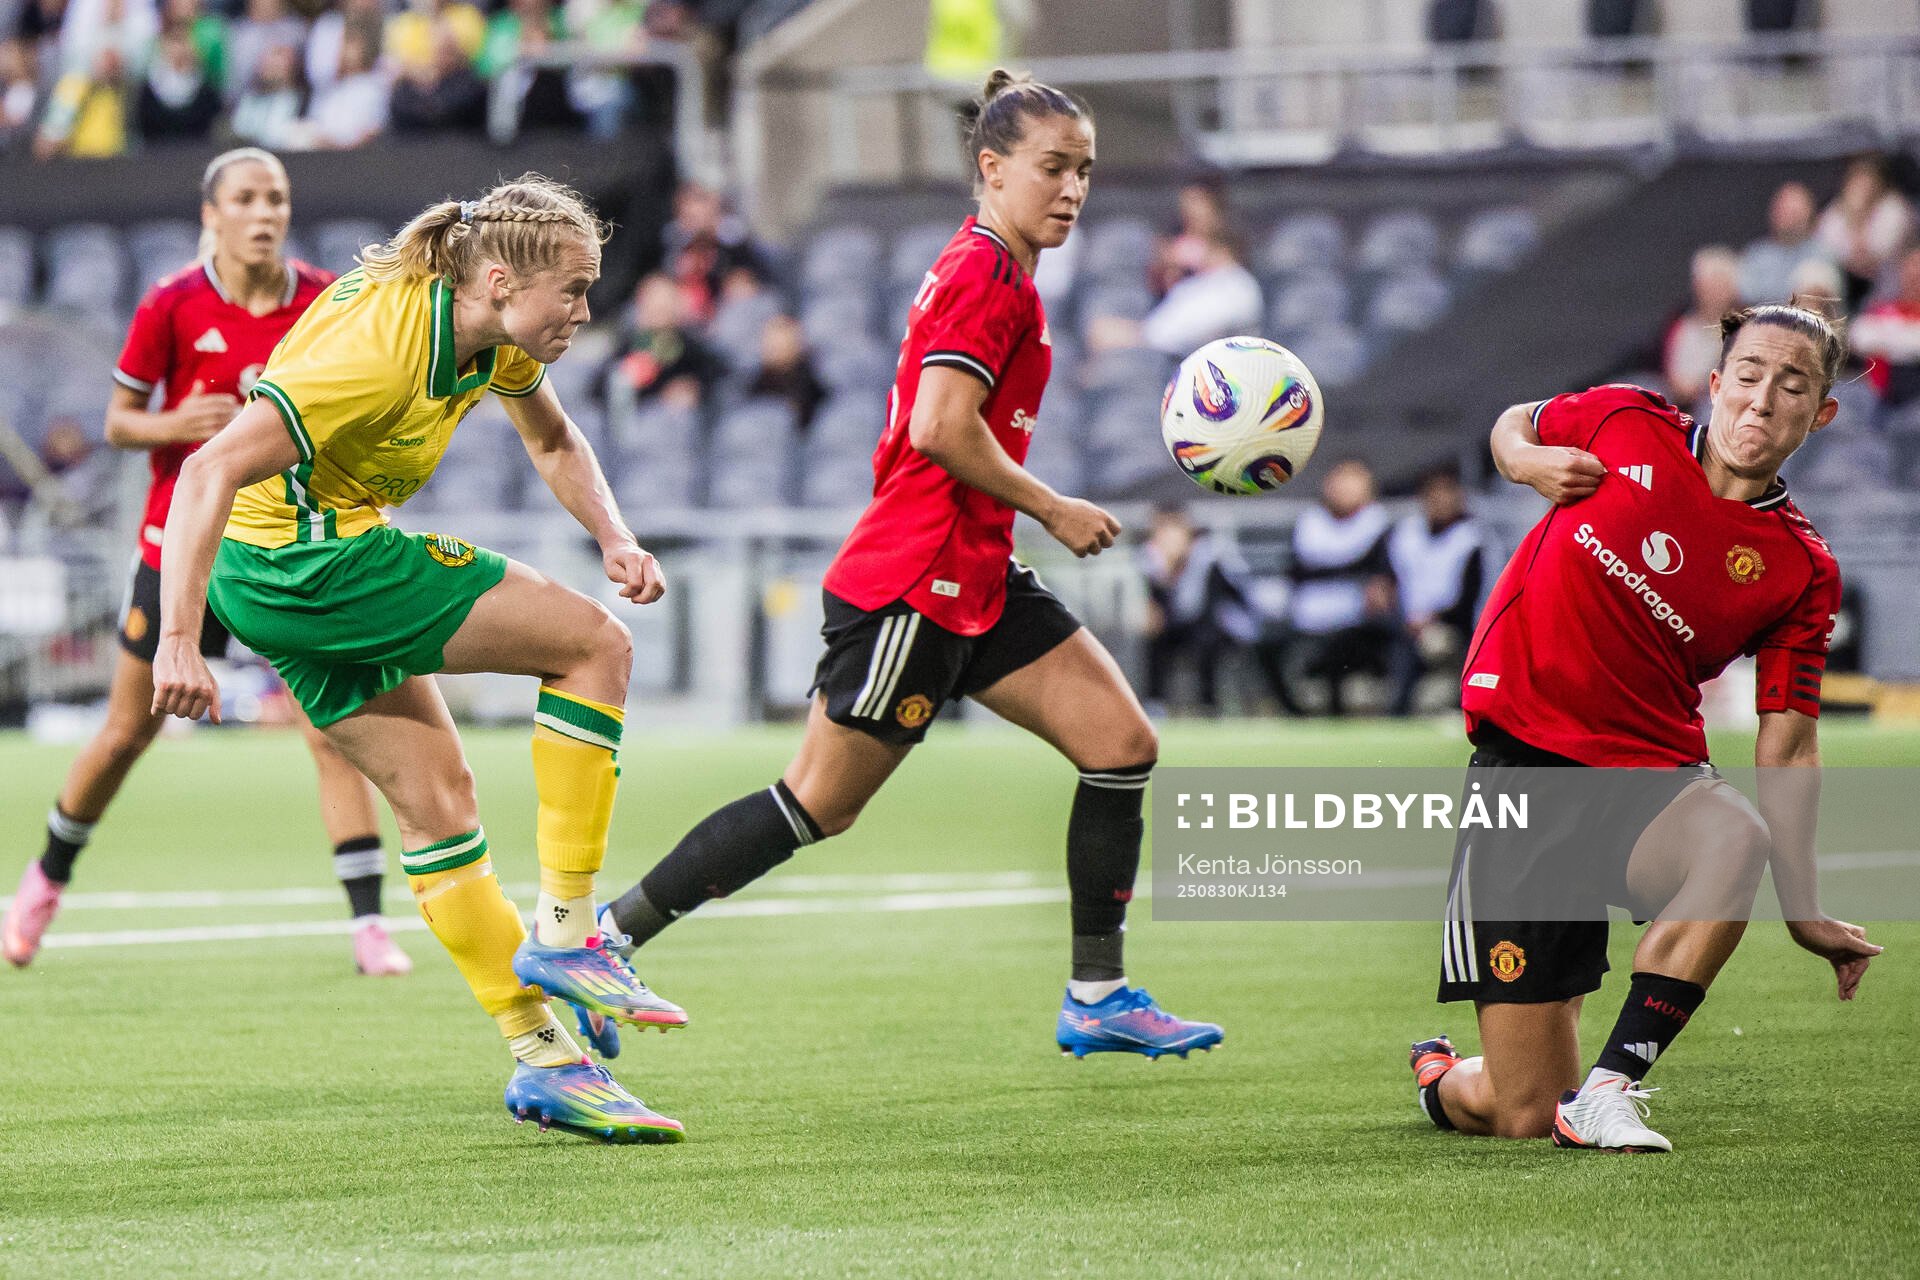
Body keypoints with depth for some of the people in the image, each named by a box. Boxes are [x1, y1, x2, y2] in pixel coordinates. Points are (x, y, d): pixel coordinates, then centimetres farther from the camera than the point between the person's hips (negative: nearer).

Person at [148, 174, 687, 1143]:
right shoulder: (381, 347, -28)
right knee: (596, 644, -7)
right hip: (309, 562, -9)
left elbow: (553, 442, 22)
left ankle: (541, 1059, 10)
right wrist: (177, 639, -39)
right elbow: (211, 472, -33)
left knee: (437, 798, 8)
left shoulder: (494, 335, 1)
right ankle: (563, 936, -5)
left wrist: (613, 538, 4)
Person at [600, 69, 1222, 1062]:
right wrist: (1051, 509, -14)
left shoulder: (987, 271, 16)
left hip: (972, 583, 10)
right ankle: (605, 937, 6)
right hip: (914, 580, -10)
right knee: (818, 805, -4)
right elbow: (941, 428, -24)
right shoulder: (986, 275, -14)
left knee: (1122, 742, 2)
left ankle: (1098, 998, 5)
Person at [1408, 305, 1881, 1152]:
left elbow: (1786, 747, 2)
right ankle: (1439, 1079, 33)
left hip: (1654, 775, 1)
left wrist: (1803, 912, -4)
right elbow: (1515, 424, 22)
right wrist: (1530, 461, -2)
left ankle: (1607, 1088, -26)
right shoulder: (1625, 425, 0)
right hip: (1523, 759, -1)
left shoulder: (1801, 571, -1)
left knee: (1737, 840, -40)